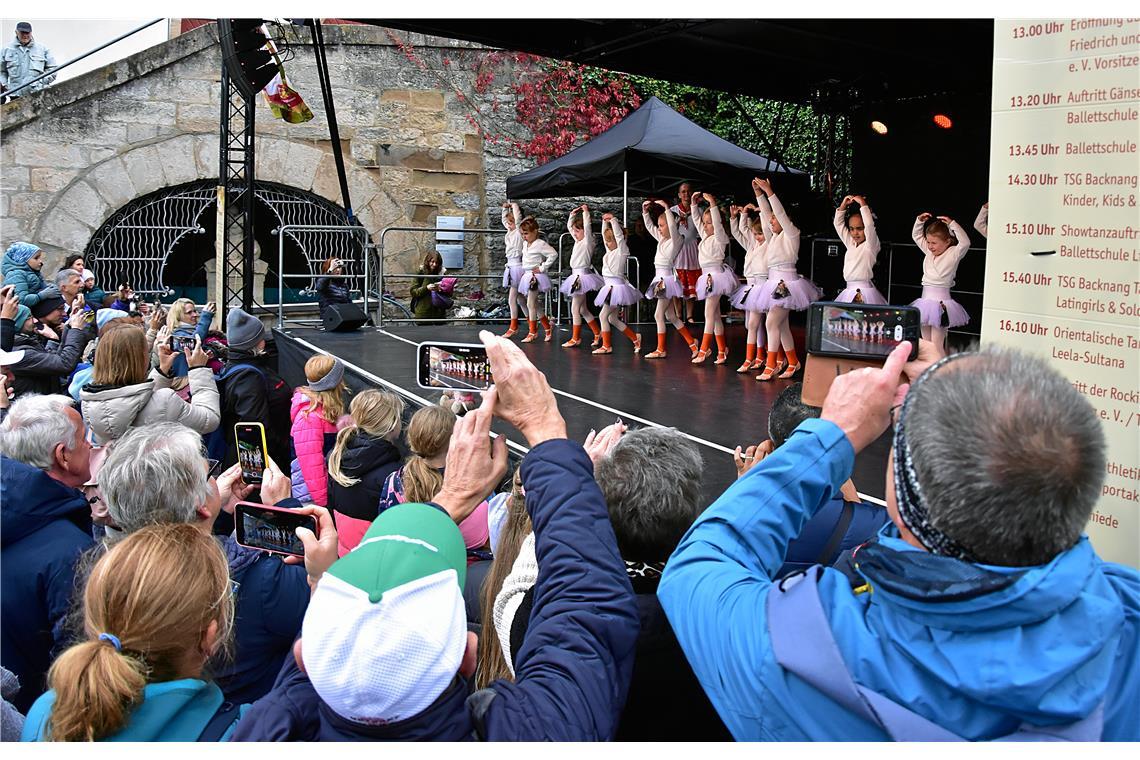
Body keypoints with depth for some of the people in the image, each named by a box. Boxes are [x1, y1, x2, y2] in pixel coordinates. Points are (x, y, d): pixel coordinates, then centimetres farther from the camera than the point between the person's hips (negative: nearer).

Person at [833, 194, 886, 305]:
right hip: (849, 291, 6)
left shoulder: (871, 245, -4)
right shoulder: (851, 244, 15)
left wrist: (863, 204, -14)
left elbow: (869, 225, -20)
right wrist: (843, 205, 8)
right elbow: (838, 223, 17)